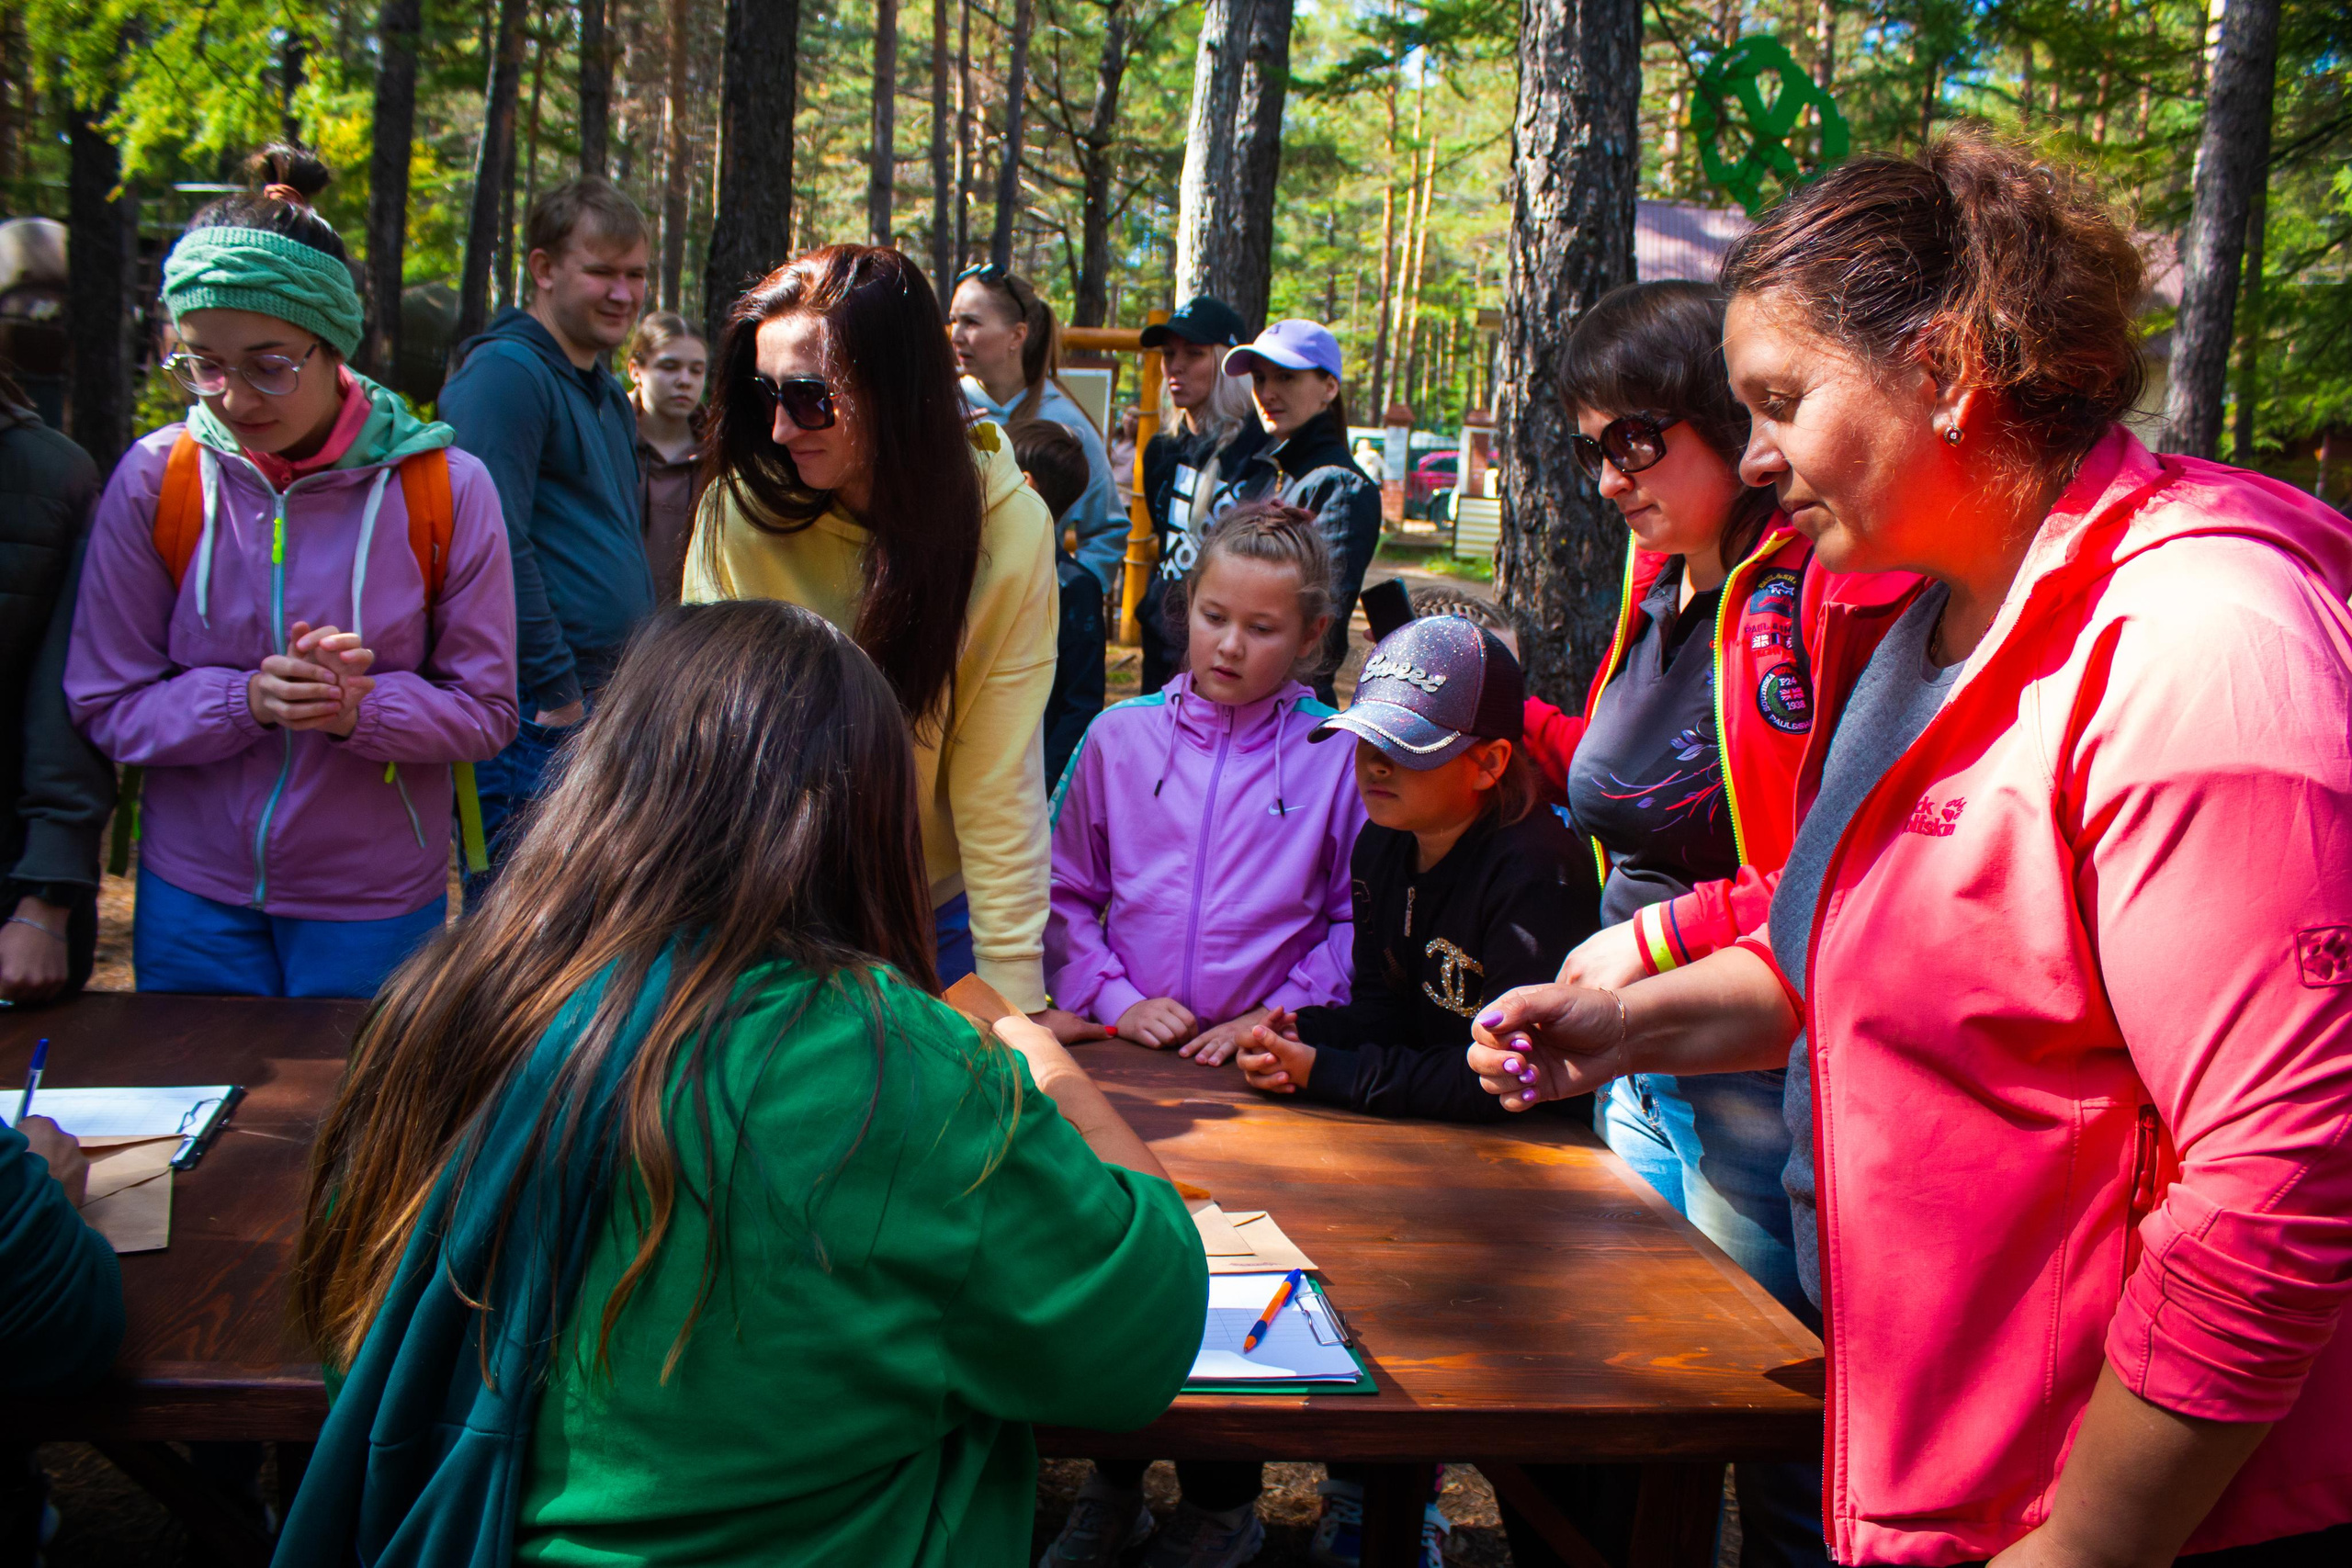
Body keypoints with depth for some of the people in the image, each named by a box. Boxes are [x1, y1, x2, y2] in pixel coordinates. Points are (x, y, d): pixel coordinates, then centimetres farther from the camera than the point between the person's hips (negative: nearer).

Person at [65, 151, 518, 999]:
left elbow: (486, 712, -6)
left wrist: (360, 709, -24)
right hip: (192, 896, 1)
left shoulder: (444, 489, -9)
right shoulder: (153, 479, -5)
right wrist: (248, 700, -21)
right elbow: (107, 705, -3)